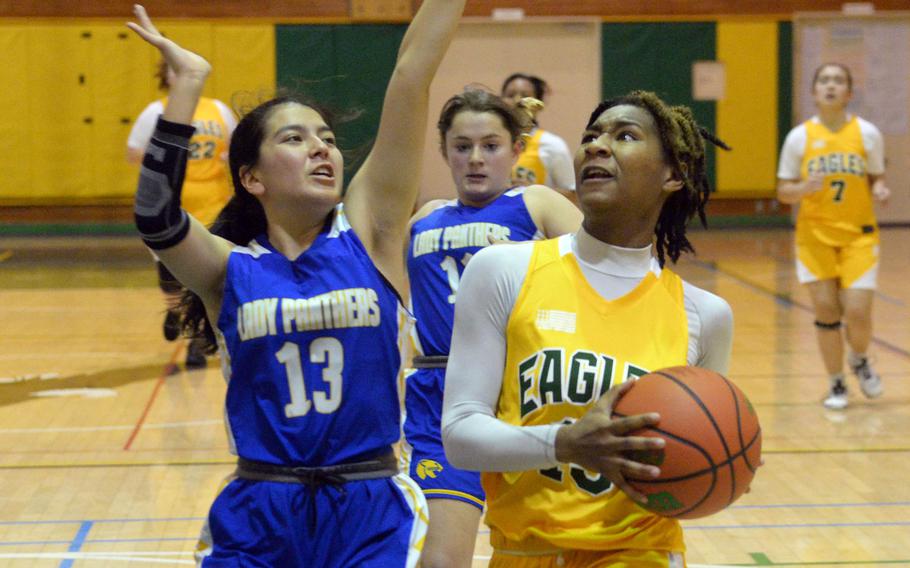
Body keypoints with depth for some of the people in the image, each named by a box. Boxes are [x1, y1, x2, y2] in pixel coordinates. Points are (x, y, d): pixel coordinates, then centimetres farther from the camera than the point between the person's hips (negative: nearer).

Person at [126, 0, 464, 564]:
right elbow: (156, 219, -21)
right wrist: (188, 82, -20)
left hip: (373, 515, 0)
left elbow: (413, 73, -4)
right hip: (257, 519, 0)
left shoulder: (370, 233, 2)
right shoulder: (229, 268, 0)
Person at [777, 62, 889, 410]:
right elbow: (784, 192, 3)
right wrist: (805, 187, -18)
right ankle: (836, 384, 19)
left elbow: (876, 178, 10)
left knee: (857, 311, -8)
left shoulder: (867, 133, -1)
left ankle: (859, 361, 25)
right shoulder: (799, 137, -1)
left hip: (858, 235, 0)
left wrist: (880, 190, -12)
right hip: (815, 236, 0)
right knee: (826, 312, -1)